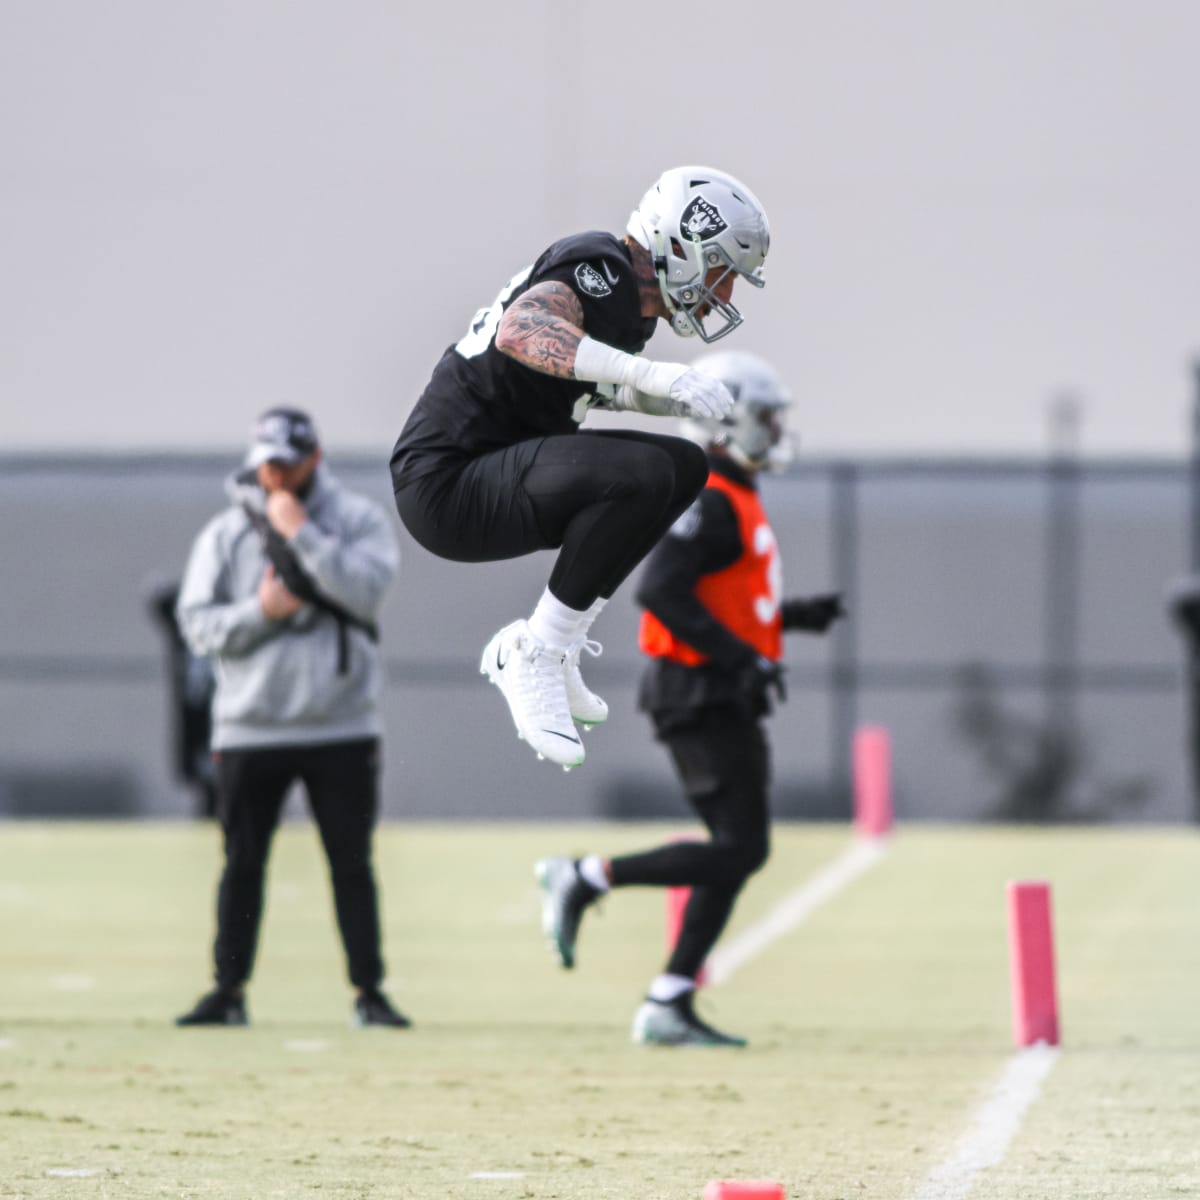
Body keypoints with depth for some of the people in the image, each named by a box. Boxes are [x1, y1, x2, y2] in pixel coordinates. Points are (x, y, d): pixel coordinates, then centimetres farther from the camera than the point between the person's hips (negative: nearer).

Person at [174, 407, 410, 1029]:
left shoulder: (360, 521, 3)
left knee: (351, 863, 1)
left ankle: (369, 993, 7)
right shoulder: (225, 533, 7)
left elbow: (366, 590, -15)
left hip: (341, 727, -1)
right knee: (242, 863, 5)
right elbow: (197, 622, 1)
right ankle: (229, 992, 11)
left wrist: (301, 534, -16)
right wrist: (260, 613, -14)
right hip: (249, 728, 1)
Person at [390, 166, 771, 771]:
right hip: (446, 487, -10)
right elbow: (521, 331, -37)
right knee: (642, 475, -28)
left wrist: (671, 397, 12)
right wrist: (656, 374, -44)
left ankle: (553, 647, 9)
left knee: (685, 465, 10)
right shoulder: (598, 266, -16)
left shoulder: (626, 293, 13)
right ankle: (533, 658, -14)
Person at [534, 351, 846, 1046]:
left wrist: (799, 617, 17)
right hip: (702, 697, -10)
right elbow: (661, 591, -24)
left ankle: (668, 1008, 8)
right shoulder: (711, 502, -14)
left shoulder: (739, 501, 18)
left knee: (739, 853, 8)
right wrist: (739, 655, -26)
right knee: (739, 850, -11)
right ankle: (584, 878, -4)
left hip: (728, 702, 10)